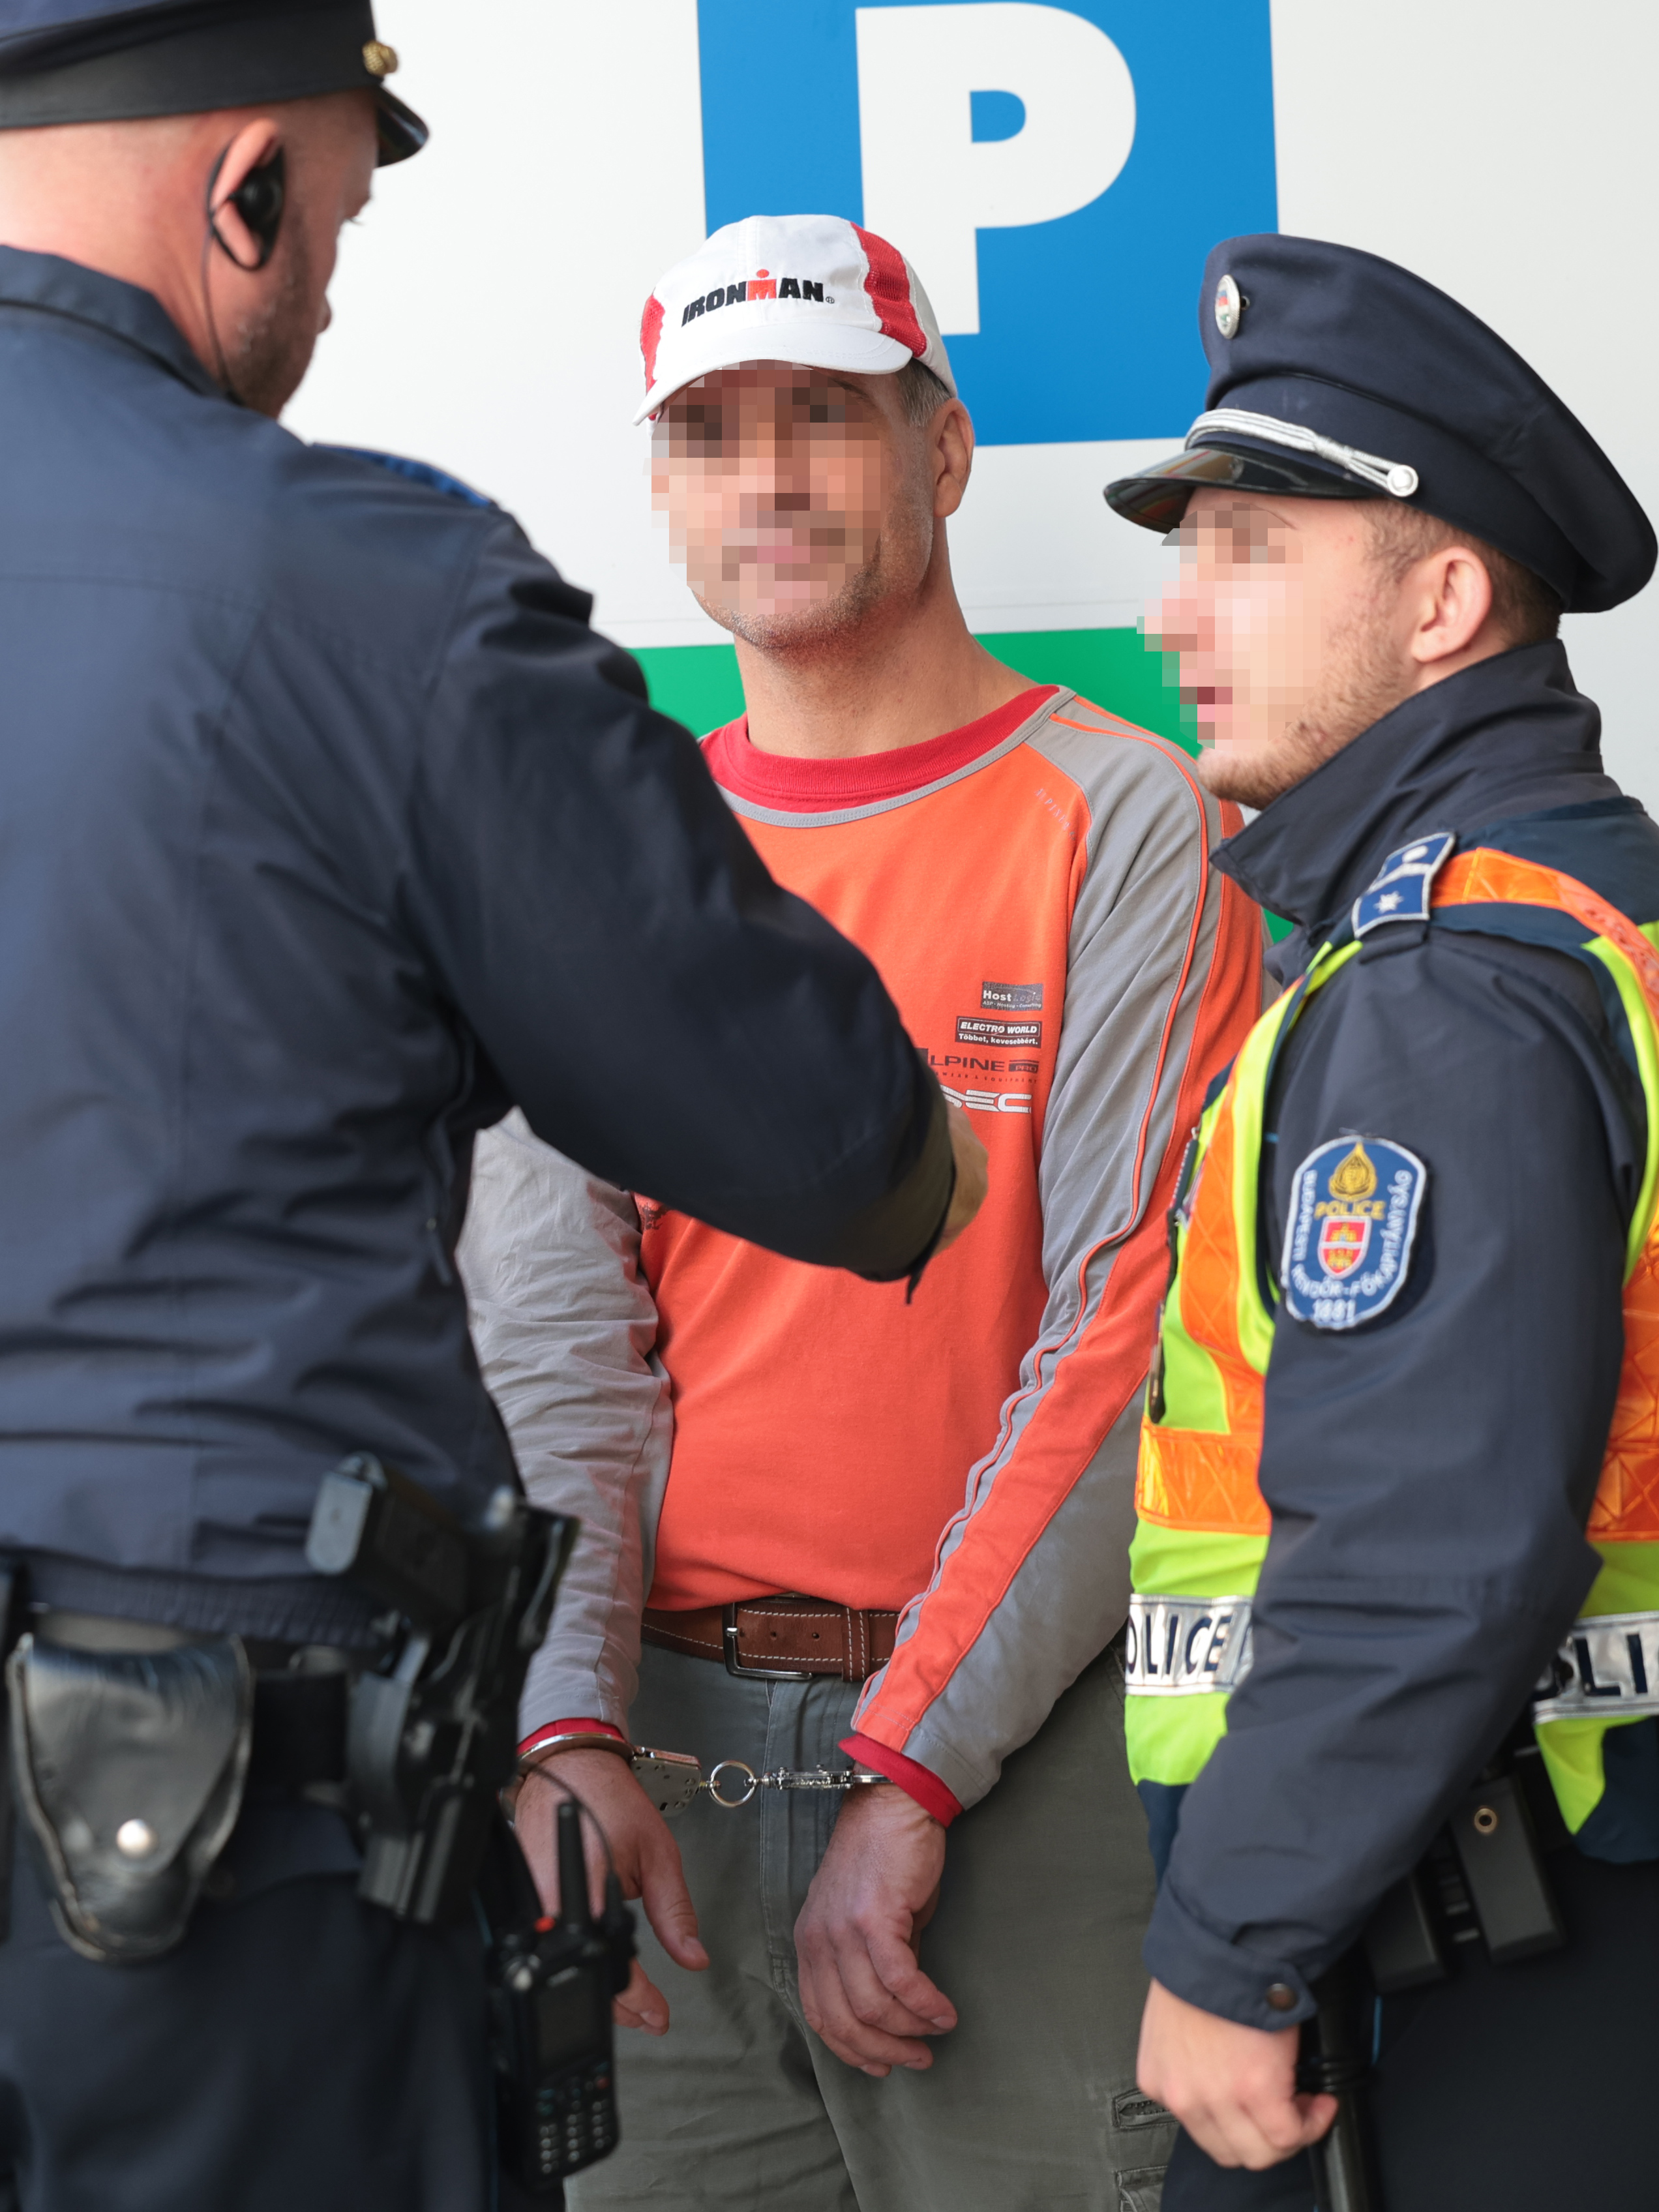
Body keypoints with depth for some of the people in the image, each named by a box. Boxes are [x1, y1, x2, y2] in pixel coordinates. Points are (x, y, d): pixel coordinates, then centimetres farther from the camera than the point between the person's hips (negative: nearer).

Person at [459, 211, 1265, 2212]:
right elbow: (548, 1321, 3)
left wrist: (914, 1766, -14)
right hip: (663, 1760, 4)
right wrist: (567, 1722, -11)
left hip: (1015, 1745, -3)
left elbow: (1126, 1327, -10)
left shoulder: (1127, 824, -3)